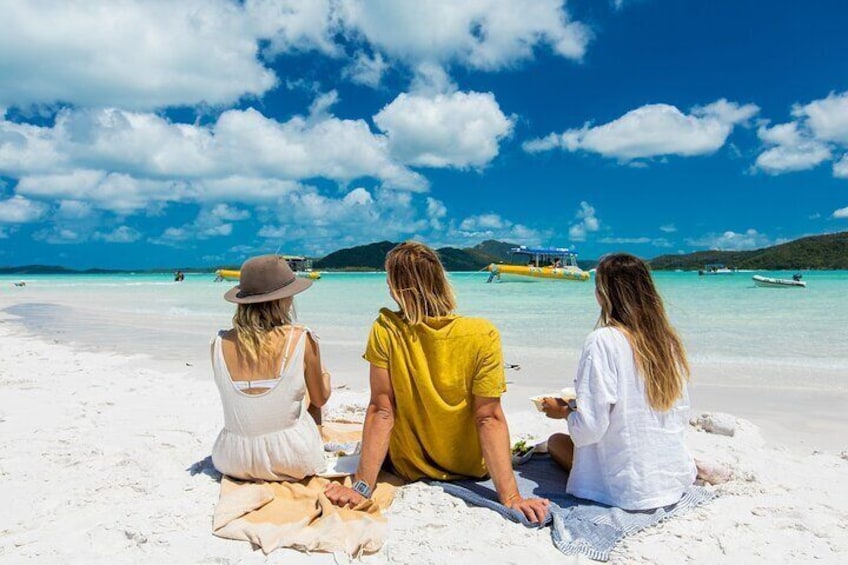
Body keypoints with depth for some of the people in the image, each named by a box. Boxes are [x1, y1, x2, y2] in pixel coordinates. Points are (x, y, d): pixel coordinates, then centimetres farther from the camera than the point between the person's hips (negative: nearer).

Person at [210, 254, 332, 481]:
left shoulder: (219, 343, -9)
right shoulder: (302, 340, -17)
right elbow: (320, 399, -1)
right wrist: (324, 377, 23)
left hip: (234, 463, 3)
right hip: (294, 461, -2)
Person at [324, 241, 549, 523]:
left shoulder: (386, 330, -23)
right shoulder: (483, 334, -23)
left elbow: (381, 411, -21)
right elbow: (489, 418, -24)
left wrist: (362, 487, -15)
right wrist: (510, 497, -20)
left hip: (409, 467, 1)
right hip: (472, 467, 0)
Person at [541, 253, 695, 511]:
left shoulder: (603, 341, -21)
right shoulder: (668, 340, -3)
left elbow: (590, 428, -22)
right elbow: (682, 416, 6)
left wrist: (563, 411, -2)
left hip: (629, 490, -6)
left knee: (555, 441, 16)